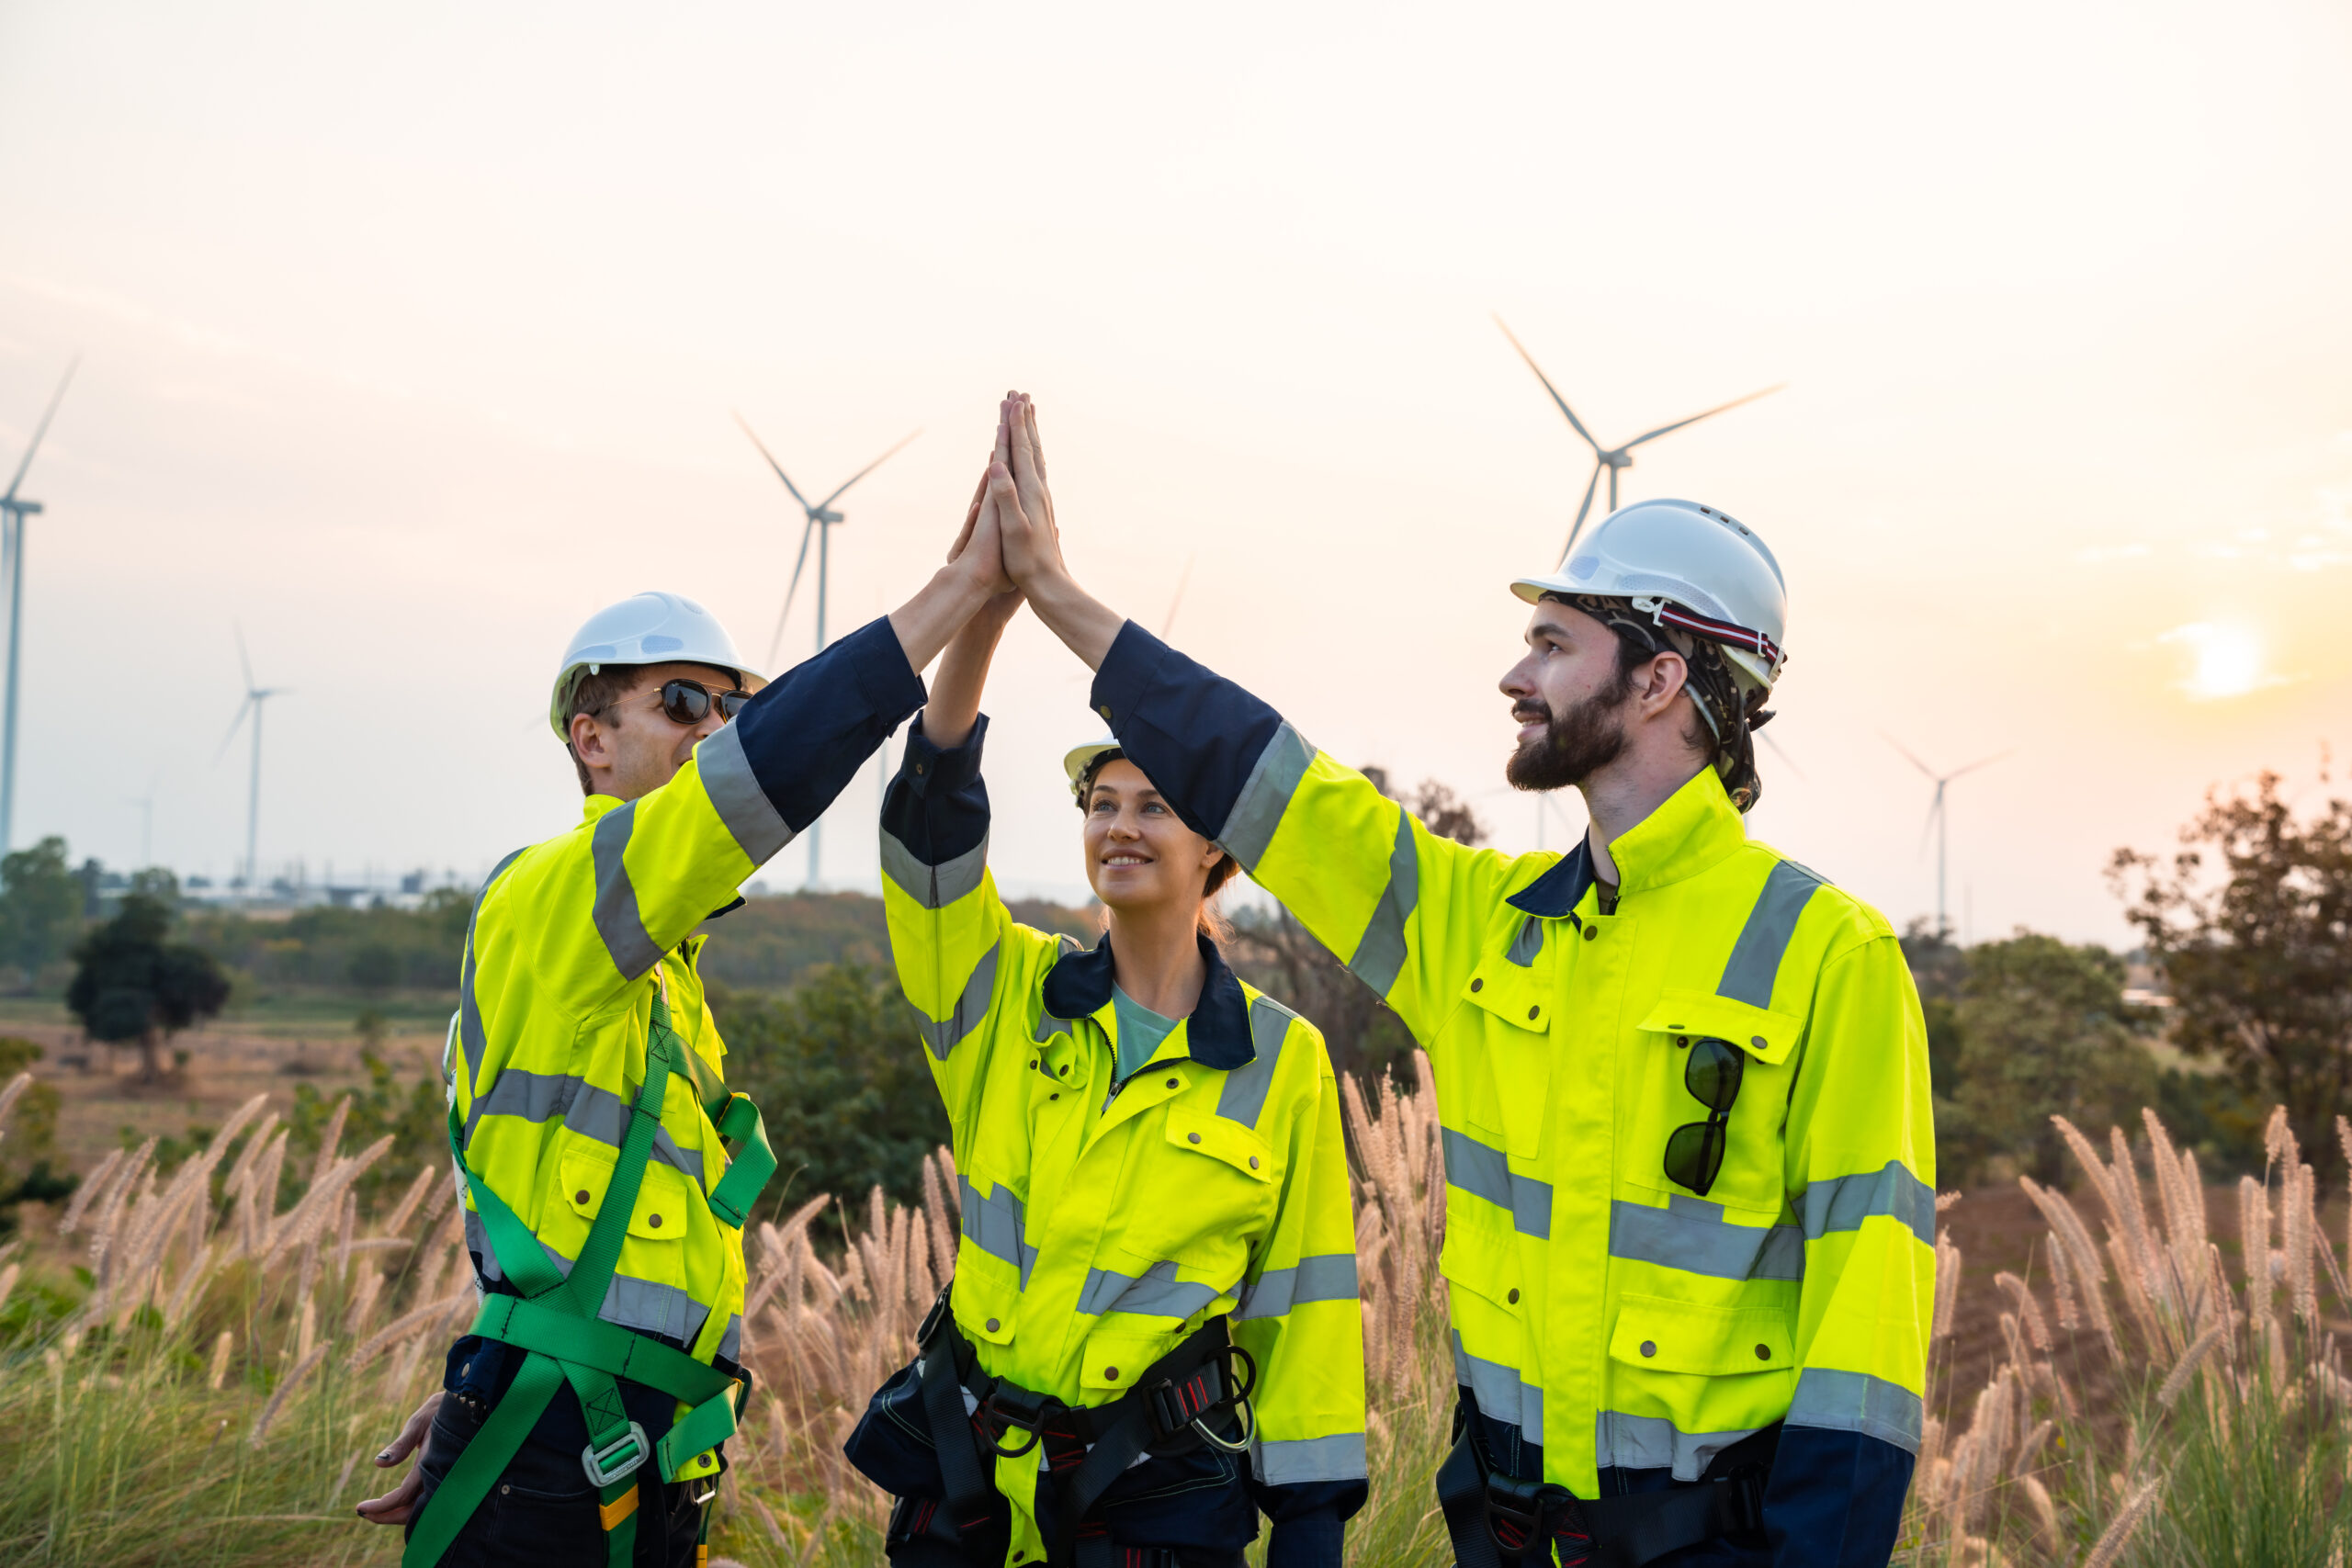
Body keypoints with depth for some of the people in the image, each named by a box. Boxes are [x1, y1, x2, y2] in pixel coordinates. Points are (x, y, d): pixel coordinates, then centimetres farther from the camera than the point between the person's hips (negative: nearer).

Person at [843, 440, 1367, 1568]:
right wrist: (980, 609, -30)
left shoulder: (1284, 1060, -3)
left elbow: (1303, 1302, -1)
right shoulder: (1008, 997, 0)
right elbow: (930, 819, -16)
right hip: (967, 1477, 2)